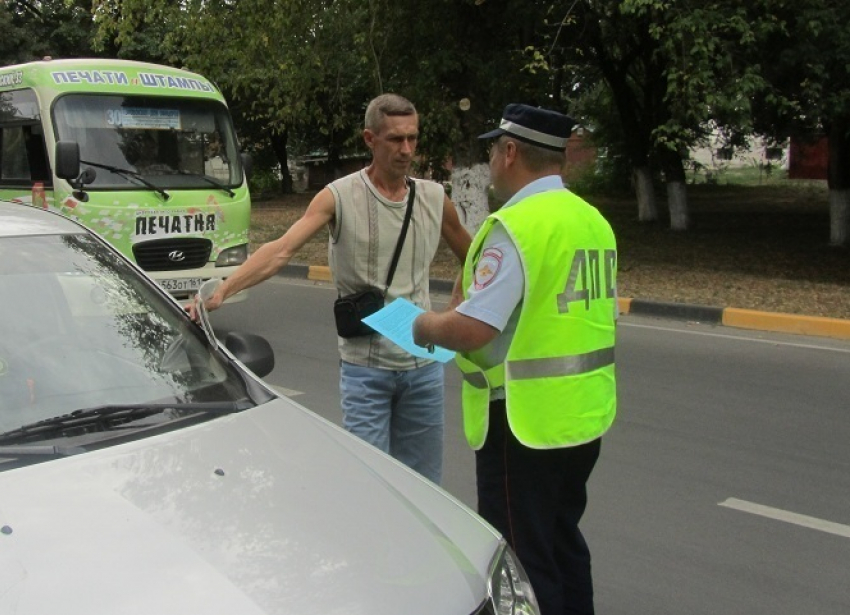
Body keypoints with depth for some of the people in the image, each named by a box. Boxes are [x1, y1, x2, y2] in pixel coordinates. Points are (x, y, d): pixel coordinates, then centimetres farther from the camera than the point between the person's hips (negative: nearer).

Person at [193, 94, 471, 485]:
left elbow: (470, 259, 18)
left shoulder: (434, 199, 4)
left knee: (423, 482, 12)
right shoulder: (340, 196, -7)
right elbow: (281, 250, -18)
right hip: (365, 366, -3)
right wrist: (220, 291, -30)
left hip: (424, 365, 4)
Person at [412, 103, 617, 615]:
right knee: (563, 542, 24)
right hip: (586, 414, 9)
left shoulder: (516, 225, -19)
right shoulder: (593, 220, 7)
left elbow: (472, 330, -25)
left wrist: (427, 327, -5)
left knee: (523, 563, 6)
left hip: (527, 421, -8)